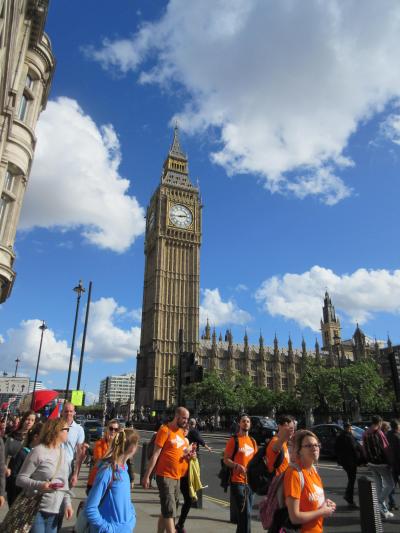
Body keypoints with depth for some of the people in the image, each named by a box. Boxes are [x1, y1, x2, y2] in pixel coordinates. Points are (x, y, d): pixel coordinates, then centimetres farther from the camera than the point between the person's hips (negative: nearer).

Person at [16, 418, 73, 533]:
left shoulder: (63, 452, 7)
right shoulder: (38, 451, -14)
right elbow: (20, 478, -12)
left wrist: (67, 503, 4)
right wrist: (39, 485, -26)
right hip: (36, 510, -6)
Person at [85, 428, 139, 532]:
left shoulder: (124, 467, -2)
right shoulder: (107, 471, -24)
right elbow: (90, 508, -20)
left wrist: (132, 517, 2)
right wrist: (107, 528, -18)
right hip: (113, 529, -6)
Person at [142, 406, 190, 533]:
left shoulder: (181, 432, 10)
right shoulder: (165, 430, -14)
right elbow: (155, 454, -15)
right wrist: (147, 476, -16)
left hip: (176, 477, 8)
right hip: (165, 476, -8)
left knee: (166, 510, 17)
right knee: (170, 511, -6)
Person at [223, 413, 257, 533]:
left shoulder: (253, 441, 11)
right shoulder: (233, 440, -8)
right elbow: (226, 459, -10)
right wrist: (237, 466, -26)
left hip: (250, 482, 6)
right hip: (237, 482, -6)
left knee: (246, 513, 14)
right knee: (246, 514, -9)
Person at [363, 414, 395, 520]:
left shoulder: (365, 434, 5)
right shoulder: (379, 433, -17)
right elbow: (385, 449, -17)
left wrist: (368, 460, 16)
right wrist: (390, 461, -6)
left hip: (371, 463, 7)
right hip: (381, 463, -7)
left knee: (379, 486, 15)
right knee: (390, 485, 7)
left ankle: (383, 509, 20)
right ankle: (380, 503, -2)